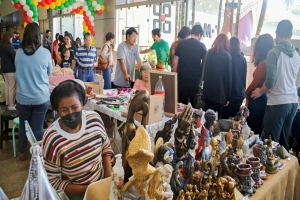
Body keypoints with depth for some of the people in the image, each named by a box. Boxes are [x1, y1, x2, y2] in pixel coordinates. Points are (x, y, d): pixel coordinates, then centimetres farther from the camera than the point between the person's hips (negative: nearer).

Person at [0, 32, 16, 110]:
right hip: (11, 69, -8)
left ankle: (8, 103, 21)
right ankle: (11, 105, 0)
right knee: (12, 87, -3)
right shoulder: (9, 47, -17)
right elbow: (15, 58, -15)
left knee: (7, 86, 14)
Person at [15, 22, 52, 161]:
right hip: (41, 97, -2)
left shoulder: (19, 53, -4)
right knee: (38, 127, 8)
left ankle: (22, 153, 35)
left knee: (23, 125, 18)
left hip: (23, 97, 2)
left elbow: (17, 72, 13)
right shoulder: (45, 53, -11)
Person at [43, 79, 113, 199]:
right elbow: (53, 182, -11)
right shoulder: (52, 140, -20)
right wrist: (86, 190, -17)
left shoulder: (94, 119, -10)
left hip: (103, 182, 3)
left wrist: (109, 174, -4)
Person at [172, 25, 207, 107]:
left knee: (182, 104, 6)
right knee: (194, 104, 8)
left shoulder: (181, 44, 2)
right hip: (195, 79, -1)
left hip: (182, 78, 1)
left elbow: (175, 62, 1)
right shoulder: (202, 46, -1)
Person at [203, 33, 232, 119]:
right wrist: (228, 97, -2)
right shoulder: (227, 56, -8)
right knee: (216, 117, 5)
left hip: (208, 90, 4)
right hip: (220, 91, -4)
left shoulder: (209, 52, 4)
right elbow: (229, 77, -7)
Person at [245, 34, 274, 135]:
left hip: (257, 99, -8)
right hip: (262, 98, 8)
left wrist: (246, 94, 3)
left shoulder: (263, 63, -19)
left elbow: (255, 83, -15)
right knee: (257, 129, 18)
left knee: (251, 129, 4)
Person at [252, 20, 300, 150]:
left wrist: (260, 91, 3)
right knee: (284, 140, 15)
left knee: (271, 141, 0)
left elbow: (271, 81, -15)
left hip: (278, 102, -7)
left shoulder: (274, 52, -10)